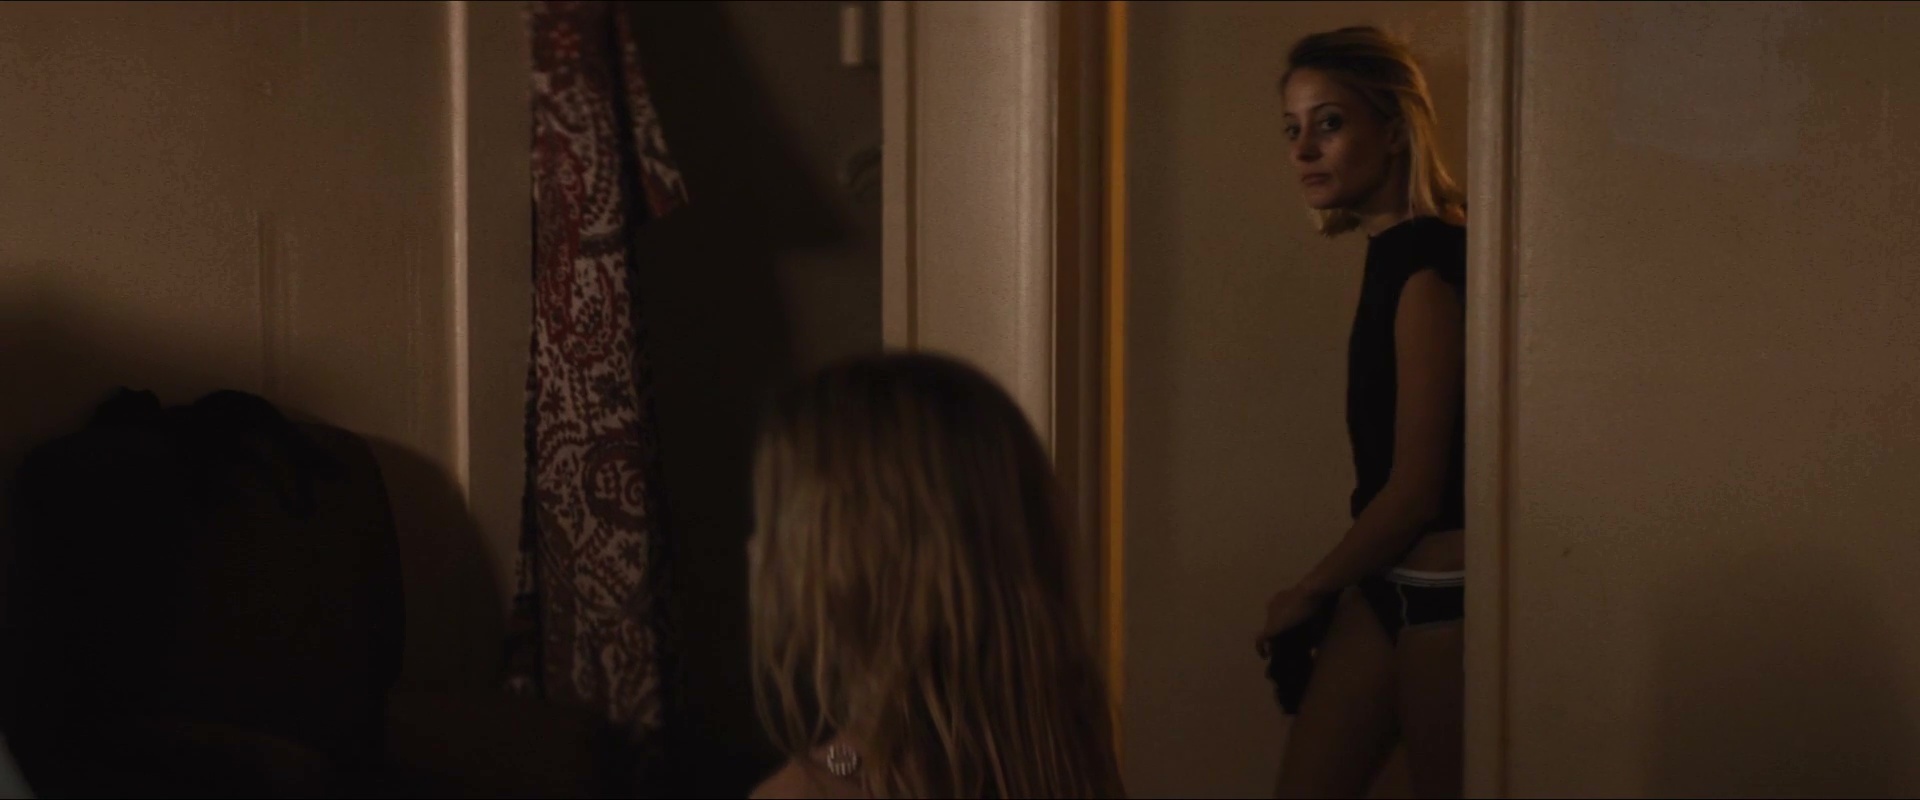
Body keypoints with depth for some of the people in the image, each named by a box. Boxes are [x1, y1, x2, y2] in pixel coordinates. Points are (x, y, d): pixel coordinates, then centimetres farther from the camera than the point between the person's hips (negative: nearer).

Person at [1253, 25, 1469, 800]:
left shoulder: (1426, 262, -18)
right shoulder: (1395, 251, 9)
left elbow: (1417, 487, -19)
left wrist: (1308, 590, -6)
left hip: (1445, 590, -9)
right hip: (1388, 583, 9)